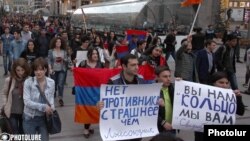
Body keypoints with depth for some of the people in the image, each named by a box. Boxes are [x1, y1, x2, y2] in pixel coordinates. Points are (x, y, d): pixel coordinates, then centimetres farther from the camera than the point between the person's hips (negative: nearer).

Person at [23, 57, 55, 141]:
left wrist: (51, 108, -12)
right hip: (30, 119, -2)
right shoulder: (28, 82, -15)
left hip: (44, 118, 2)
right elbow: (27, 101, -18)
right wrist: (43, 107, -24)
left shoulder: (51, 82, -5)